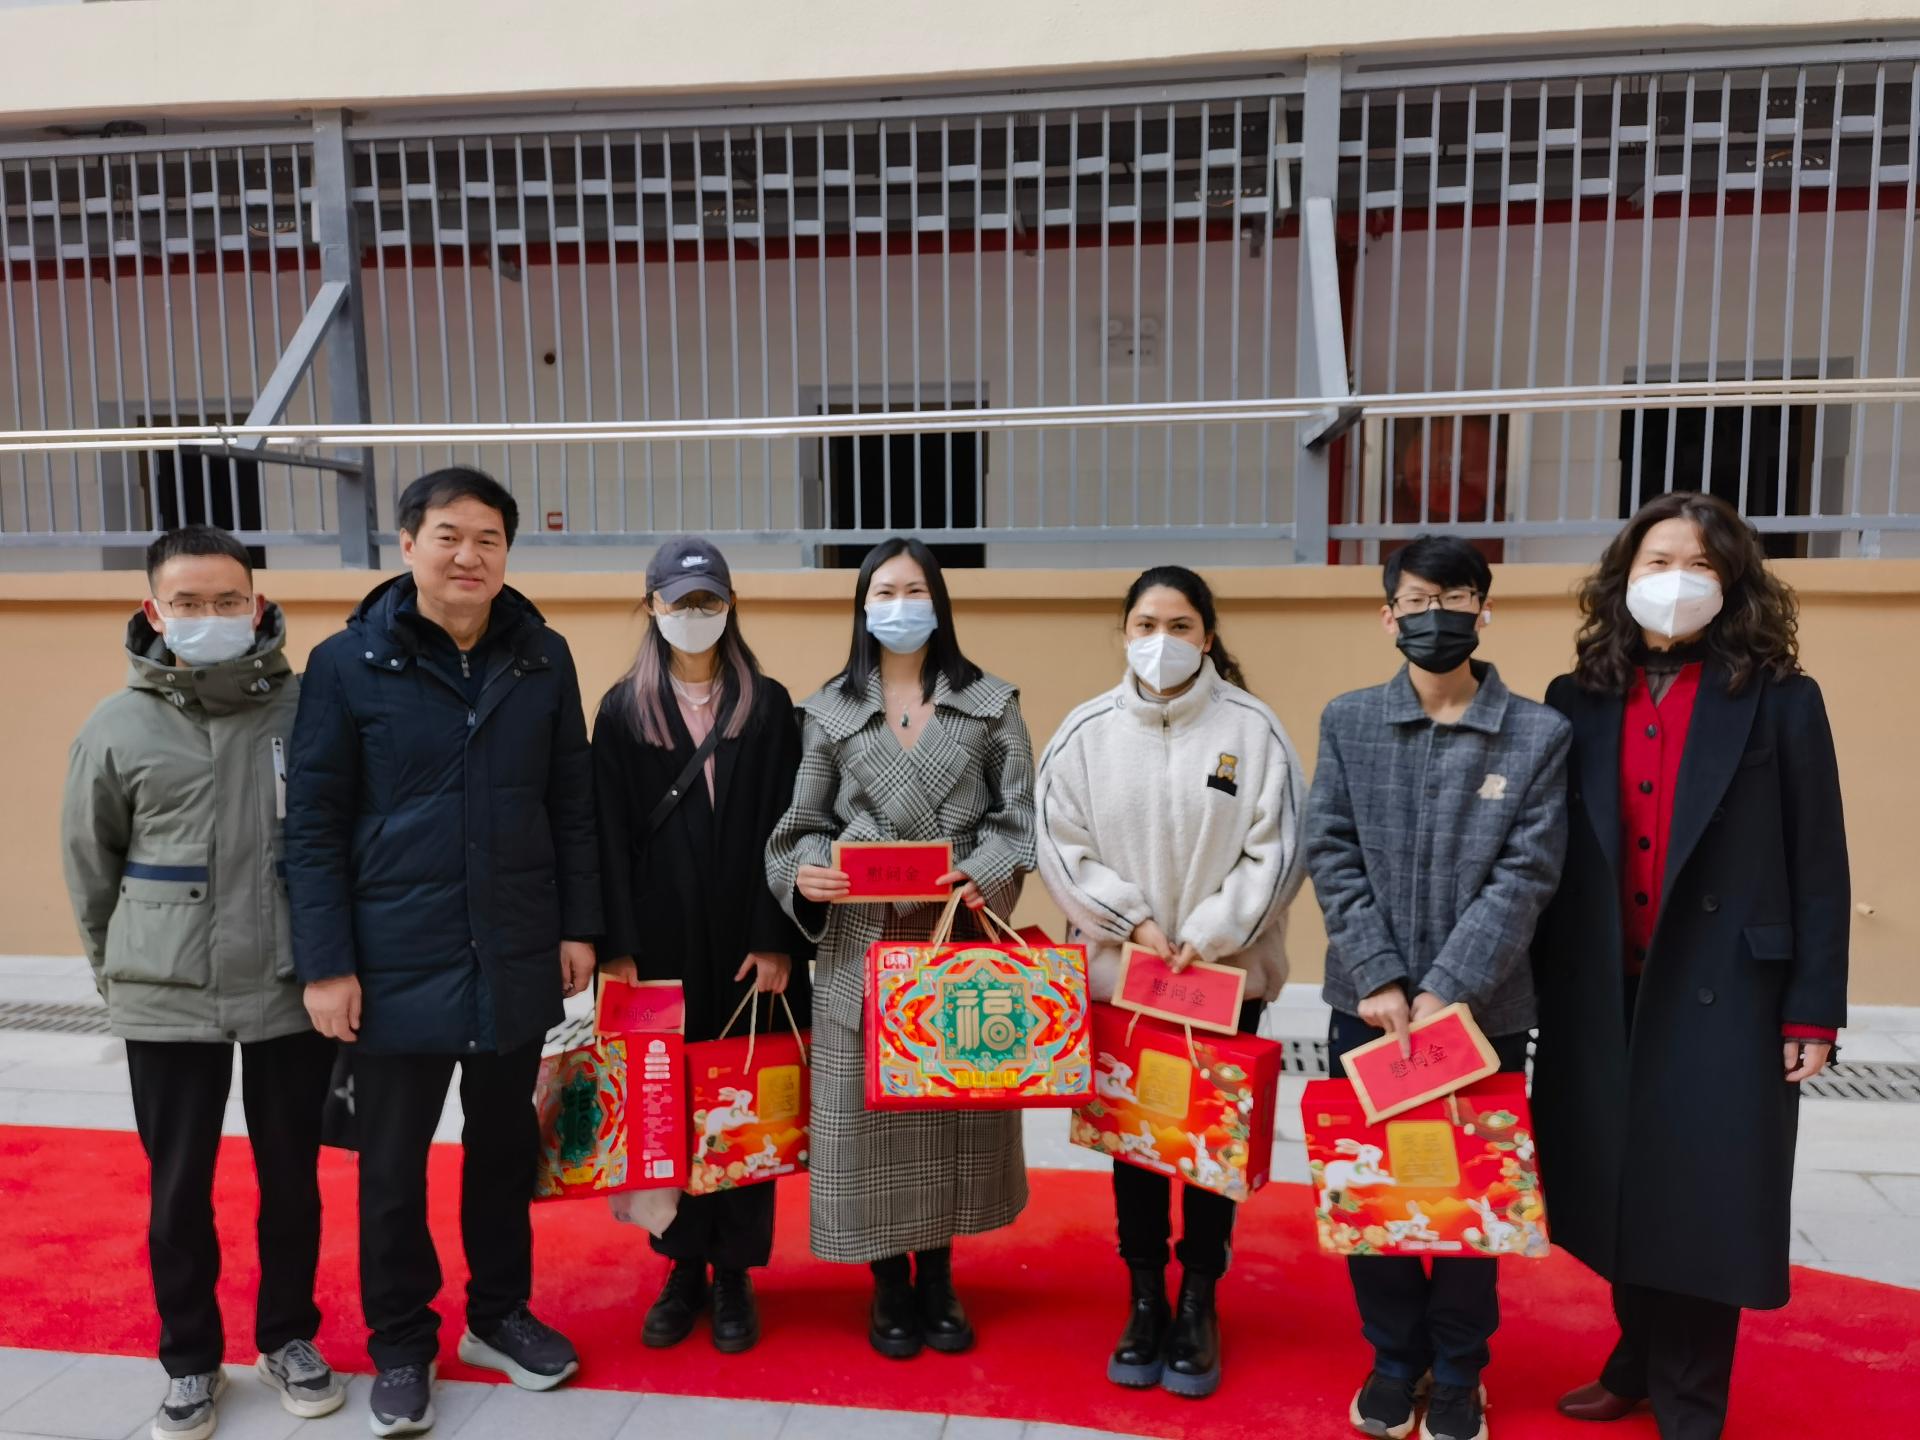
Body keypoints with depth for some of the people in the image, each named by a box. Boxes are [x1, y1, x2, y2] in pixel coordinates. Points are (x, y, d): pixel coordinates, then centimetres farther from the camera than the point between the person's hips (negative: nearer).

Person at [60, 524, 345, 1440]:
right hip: (166, 1002, 1)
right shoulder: (118, 728, -4)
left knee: (291, 1176, 13)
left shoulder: (308, 708, -6)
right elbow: (90, 866, 8)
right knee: (178, 1187, 12)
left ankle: (289, 1338, 34)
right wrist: (119, 969, 14)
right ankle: (190, 1360, 33)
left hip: (293, 992, 0)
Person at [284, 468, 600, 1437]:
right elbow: (314, 825, -6)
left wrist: (578, 925, 2)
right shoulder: (347, 664, -6)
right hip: (397, 961, -2)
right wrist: (326, 963, -9)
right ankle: (401, 1342, 31)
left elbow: (572, 804, 5)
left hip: (516, 958, 3)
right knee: (393, 1162, 11)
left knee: (505, 1146, 17)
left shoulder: (543, 659, 1)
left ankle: (498, 1313, 36)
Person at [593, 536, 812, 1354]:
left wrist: (776, 940, -8)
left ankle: (735, 1276, 19)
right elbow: (609, 835, 1)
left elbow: (782, 828, -1)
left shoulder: (768, 706, 4)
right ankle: (684, 1269, 22)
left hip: (745, 939, 0)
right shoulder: (623, 710, 5)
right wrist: (617, 946, -6)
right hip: (660, 939, 1)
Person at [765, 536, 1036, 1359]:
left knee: (957, 1103, 8)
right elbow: (806, 825, 4)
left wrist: (987, 873, -18)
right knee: (872, 1112, 4)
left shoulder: (991, 705, 5)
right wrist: (804, 873, -16)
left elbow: (1018, 819, 0)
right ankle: (890, 1287, 23)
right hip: (864, 944, 0)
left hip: (964, 939, 1)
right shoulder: (829, 712, 6)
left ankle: (938, 1279, 28)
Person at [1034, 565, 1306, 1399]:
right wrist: (1131, 921, -11)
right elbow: (1062, 845, -3)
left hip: (1226, 975, -1)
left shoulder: (1251, 728, -7)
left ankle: (1199, 1304, 29)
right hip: (1117, 972, 1)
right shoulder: (1087, 730, -4)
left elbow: (1275, 852, -7)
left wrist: (1206, 936, -13)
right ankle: (1145, 1300, 30)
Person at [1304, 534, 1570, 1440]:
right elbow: (1331, 857, -2)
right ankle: (1395, 1358, 32)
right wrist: (1380, 978, -11)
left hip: (1483, 1009, -1)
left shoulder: (1539, 734, -3)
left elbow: (1526, 876, -8)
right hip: (1370, 1004, 1)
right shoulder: (1346, 722, 2)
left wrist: (1446, 990, -15)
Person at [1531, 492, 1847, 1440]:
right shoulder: (1578, 700, 5)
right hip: (1602, 996, 3)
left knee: (1702, 1205, 5)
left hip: (1725, 992, -3)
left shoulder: (1780, 701, -2)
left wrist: (1812, 1011, -5)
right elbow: (1548, 856, 6)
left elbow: (1819, 865, -2)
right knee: (1624, 1193, 13)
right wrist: (1540, 984, 3)